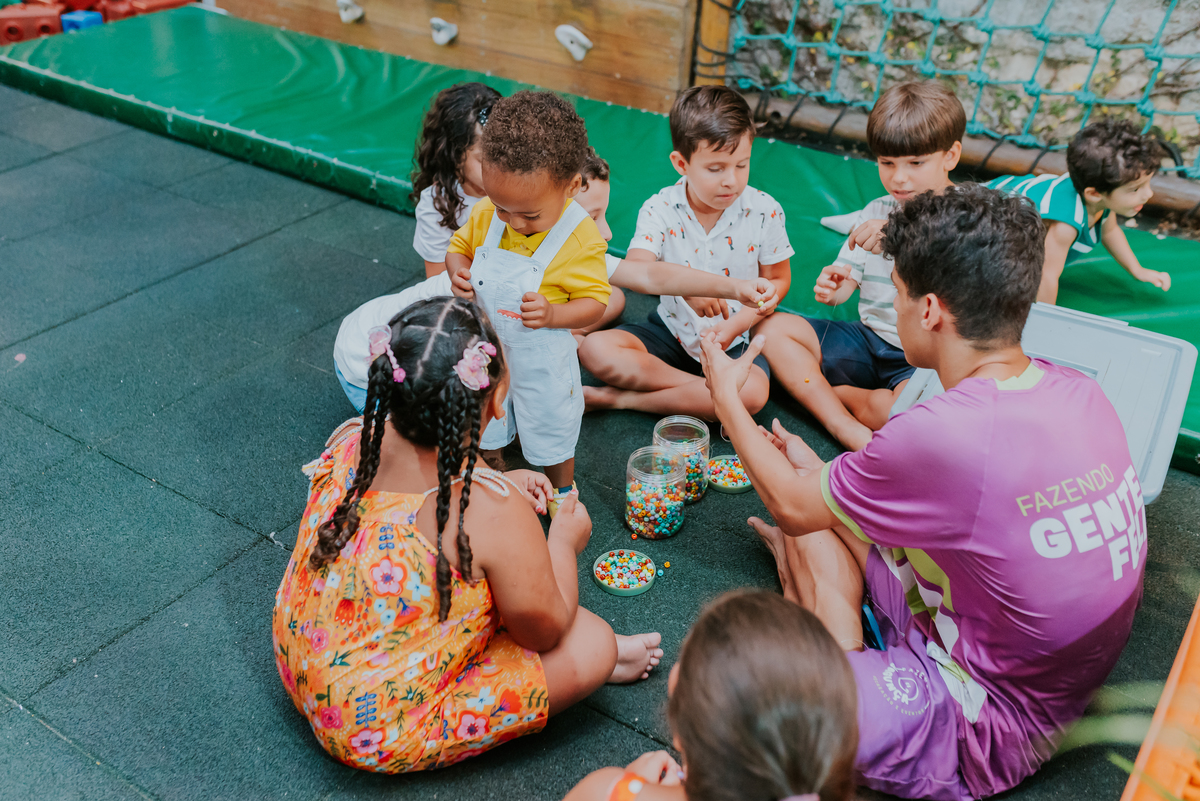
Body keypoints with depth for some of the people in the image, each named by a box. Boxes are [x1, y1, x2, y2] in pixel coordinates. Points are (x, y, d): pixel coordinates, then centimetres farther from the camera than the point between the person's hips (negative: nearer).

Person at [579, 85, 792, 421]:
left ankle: (624, 398, -18)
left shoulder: (764, 212, -11)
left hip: (736, 340, -1)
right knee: (595, 349, -21)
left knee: (753, 392, -33)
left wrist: (737, 324, -15)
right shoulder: (660, 210, -13)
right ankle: (710, 392, -19)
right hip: (673, 331, 1)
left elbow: (777, 280, 0)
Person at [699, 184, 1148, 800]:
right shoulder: (1080, 392, -8)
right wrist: (822, 474, 17)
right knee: (832, 511, 8)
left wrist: (727, 399, 5)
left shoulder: (942, 434, -32)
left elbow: (792, 507, -11)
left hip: (981, 742, -8)